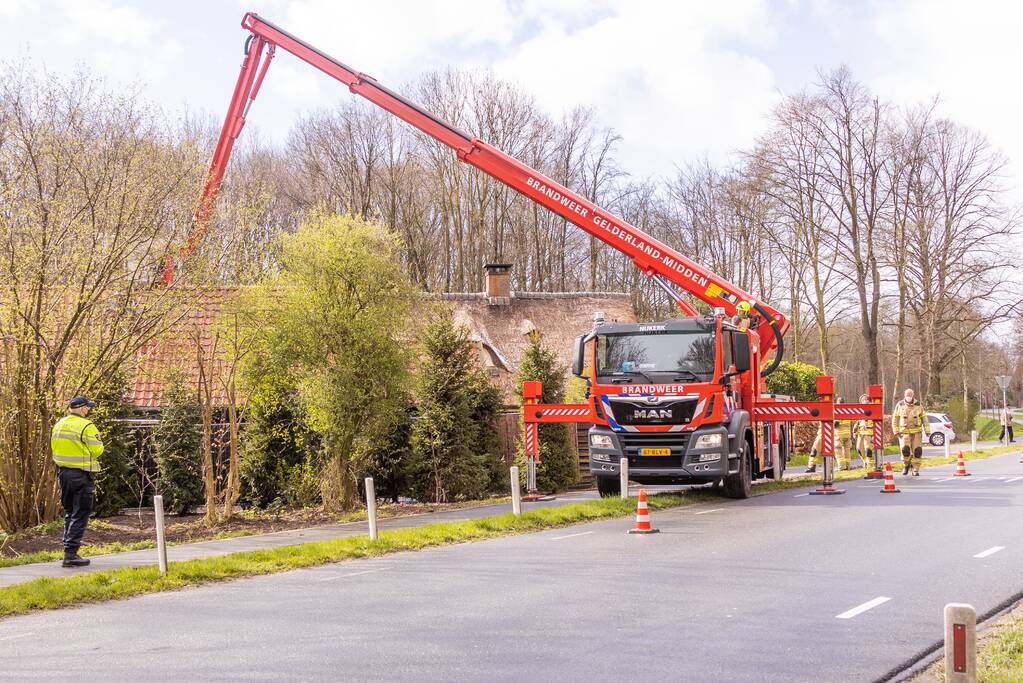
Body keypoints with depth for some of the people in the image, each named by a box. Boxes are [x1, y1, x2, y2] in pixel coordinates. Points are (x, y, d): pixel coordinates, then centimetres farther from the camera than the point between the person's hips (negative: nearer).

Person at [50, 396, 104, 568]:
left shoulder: (58, 425, 8)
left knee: (69, 513, 19)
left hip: (63, 472, 7)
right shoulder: (86, 426, -15)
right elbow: (97, 450, -13)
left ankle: (69, 547, 22)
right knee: (79, 515, -2)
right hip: (81, 475, -7)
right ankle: (70, 553, -6)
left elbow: (54, 447, 12)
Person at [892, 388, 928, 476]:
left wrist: (926, 430, 0)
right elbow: (895, 419, 4)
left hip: (916, 432, 1)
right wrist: (896, 431, -3)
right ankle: (906, 466, 10)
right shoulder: (900, 405, 0)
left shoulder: (918, 406, 2)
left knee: (917, 451, -6)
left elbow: (924, 418, 7)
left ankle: (915, 470, 8)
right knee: (905, 449, -17)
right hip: (904, 432, -1)